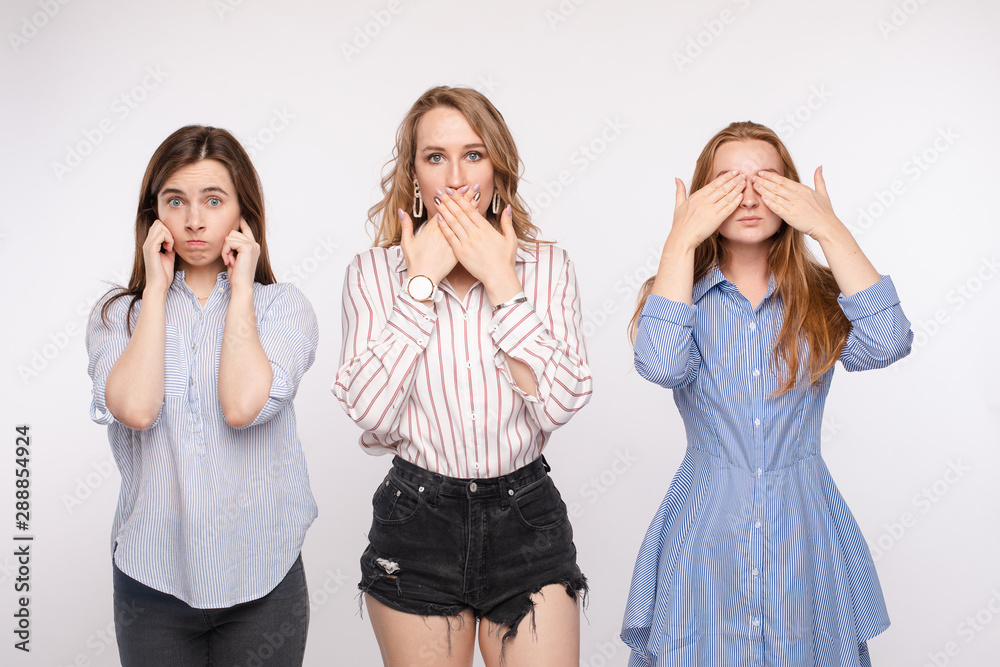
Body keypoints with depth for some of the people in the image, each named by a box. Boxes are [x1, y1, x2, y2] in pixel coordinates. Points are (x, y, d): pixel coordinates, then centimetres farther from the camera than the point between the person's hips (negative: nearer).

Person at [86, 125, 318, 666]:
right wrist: (156, 289, -8)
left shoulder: (282, 306, -2)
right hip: (152, 574, 1)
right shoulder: (117, 314, 2)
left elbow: (242, 405, -20)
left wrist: (241, 289, -9)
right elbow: (135, 409, -18)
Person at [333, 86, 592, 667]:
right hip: (417, 520, 0)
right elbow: (372, 413, -14)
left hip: (526, 516, 1)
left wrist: (502, 282, -12)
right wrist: (422, 282, -13)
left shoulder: (549, 267, 1)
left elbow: (559, 404, -11)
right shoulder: (374, 273, -1)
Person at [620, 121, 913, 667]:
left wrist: (829, 229, -14)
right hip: (705, 533, -1)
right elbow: (661, 364, -24)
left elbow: (887, 343, -19)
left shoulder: (819, 296, 2)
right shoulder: (682, 294, -1)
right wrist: (681, 240, -17)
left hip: (804, 536, 1)